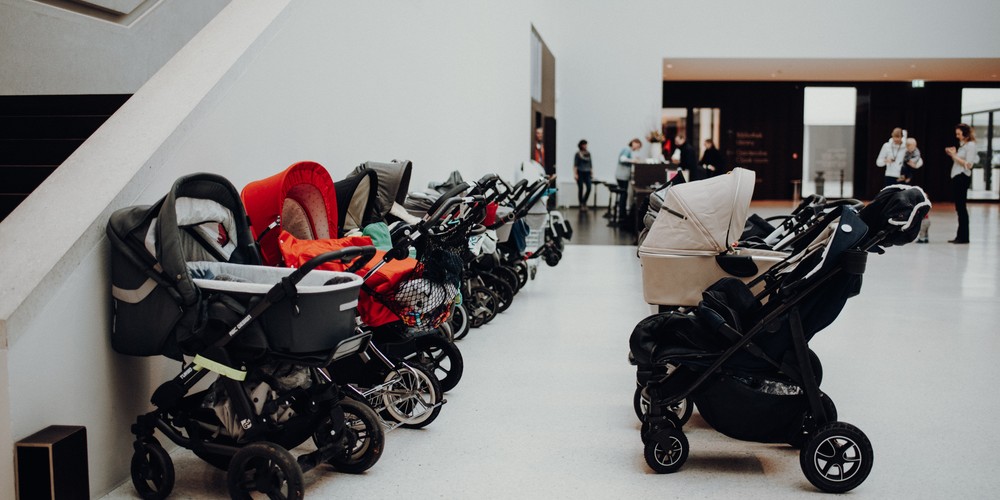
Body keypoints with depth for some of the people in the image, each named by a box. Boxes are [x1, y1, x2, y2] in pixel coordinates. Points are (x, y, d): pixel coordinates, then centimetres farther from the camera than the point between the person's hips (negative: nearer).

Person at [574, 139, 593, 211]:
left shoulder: (588, 154, 11)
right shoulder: (578, 154, -1)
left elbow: (590, 164, 16)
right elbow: (575, 165, -4)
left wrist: (592, 173, 13)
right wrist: (575, 174, -12)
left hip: (587, 173, 4)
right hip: (580, 173, -4)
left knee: (589, 188, -8)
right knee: (581, 189, -1)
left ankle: (584, 202, 12)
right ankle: (581, 205, 8)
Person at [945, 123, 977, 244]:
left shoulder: (970, 145, -8)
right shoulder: (962, 145, 16)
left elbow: (968, 164, -16)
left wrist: (954, 155, -14)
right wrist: (952, 155, 5)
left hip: (963, 178, -8)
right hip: (956, 177, 9)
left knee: (961, 207, -6)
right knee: (959, 207, 8)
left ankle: (964, 237, -3)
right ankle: (960, 236, 11)